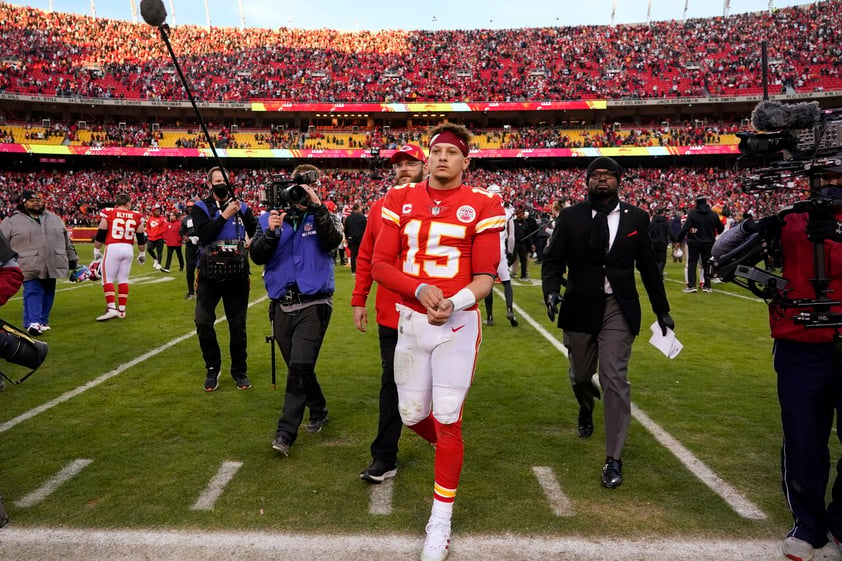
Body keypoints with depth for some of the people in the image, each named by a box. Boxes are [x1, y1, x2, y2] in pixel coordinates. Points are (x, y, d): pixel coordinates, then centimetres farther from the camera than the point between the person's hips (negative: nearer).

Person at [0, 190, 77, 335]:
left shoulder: (54, 219, 17)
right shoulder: (12, 221, 4)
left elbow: (67, 241, 20)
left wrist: (72, 259, 17)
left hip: (53, 266, 4)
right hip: (30, 267, -4)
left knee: (48, 294, 8)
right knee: (33, 293, -11)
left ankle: (43, 321, 18)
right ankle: (33, 323, -15)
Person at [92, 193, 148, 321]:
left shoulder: (108, 213, 0)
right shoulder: (136, 216, 7)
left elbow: (100, 234, 0)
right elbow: (141, 237, 10)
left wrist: (96, 251, 9)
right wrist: (142, 253, 21)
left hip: (113, 248, -3)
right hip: (128, 249, 3)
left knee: (108, 279, 2)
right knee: (123, 279, 10)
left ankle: (111, 308, -8)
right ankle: (122, 310, 13)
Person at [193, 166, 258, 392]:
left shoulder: (242, 207, 6)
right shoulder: (201, 208, 1)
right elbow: (204, 235, -16)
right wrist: (225, 215, -19)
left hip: (237, 275, 1)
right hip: (209, 275, -1)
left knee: (238, 325, 7)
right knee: (203, 322, -6)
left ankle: (239, 370, 23)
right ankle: (212, 368, 15)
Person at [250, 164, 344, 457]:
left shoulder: (323, 216, 3)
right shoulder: (270, 218, 8)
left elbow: (333, 240, -18)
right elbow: (256, 256, -2)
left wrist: (316, 205, -24)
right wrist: (271, 232, -19)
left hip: (314, 304, -4)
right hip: (281, 306, 4)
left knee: (300, 367, -14)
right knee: (298, 368, 15)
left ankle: (286, 432, -8)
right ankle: (318, 410, 37)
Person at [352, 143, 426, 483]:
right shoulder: (380, 208, 7)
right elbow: (366, 258, 9)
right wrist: (359, 301, 5)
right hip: (390, 313, 2)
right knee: (392, 382, 8)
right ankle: (385, 458, 16)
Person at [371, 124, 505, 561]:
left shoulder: (481, 206, -2)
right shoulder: (401, 200, 5)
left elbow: (484, 278, -4)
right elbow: (380, 266, 1)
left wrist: (452, 303, -23)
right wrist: (420, 290, -16)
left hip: (458, 323, -3)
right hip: (410, 320, 3)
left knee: (448, 420, 1)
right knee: (412, 415, 11)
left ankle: (441, 518, 20)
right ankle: (447, 448, 47)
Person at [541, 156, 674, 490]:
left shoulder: (636, 218, 3)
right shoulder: (570, 217, 1)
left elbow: (648, 266, 8)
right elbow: (553, 259, -2)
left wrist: (662, 309, 12)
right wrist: (551, 291, -22)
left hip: (619, 309, -1)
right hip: (580, 307, 1)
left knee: (615, 379, -7)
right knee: (580, 376, 16)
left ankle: (613, 459, 3)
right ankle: (586, 408, 53)